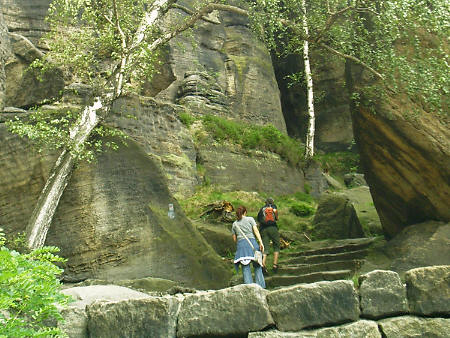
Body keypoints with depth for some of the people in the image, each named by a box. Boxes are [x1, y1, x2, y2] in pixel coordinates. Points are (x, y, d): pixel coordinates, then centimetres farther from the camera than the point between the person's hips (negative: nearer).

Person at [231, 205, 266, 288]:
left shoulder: (234, 224, 17)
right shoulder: (250, 219, 10)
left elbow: (234, 239, 16)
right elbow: (256, 231, -3)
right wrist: (261, 243, -9)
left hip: (241, 244, 2)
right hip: (251, 242, -2)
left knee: (245, 268, 0)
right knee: (257, 266, 5)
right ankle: (260, 286, 1)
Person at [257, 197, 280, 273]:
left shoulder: (261, 209, 22)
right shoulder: (273, 206, 18)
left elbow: (259, 220, 20)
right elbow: (275, 211, 1)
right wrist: (276, 218, 18)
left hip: (263, 229, 3)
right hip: (272, 227, -3)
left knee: (265, 248, -3)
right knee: (276, 246, 10)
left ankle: (263, 264, -23)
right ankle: (275, 264, 1)